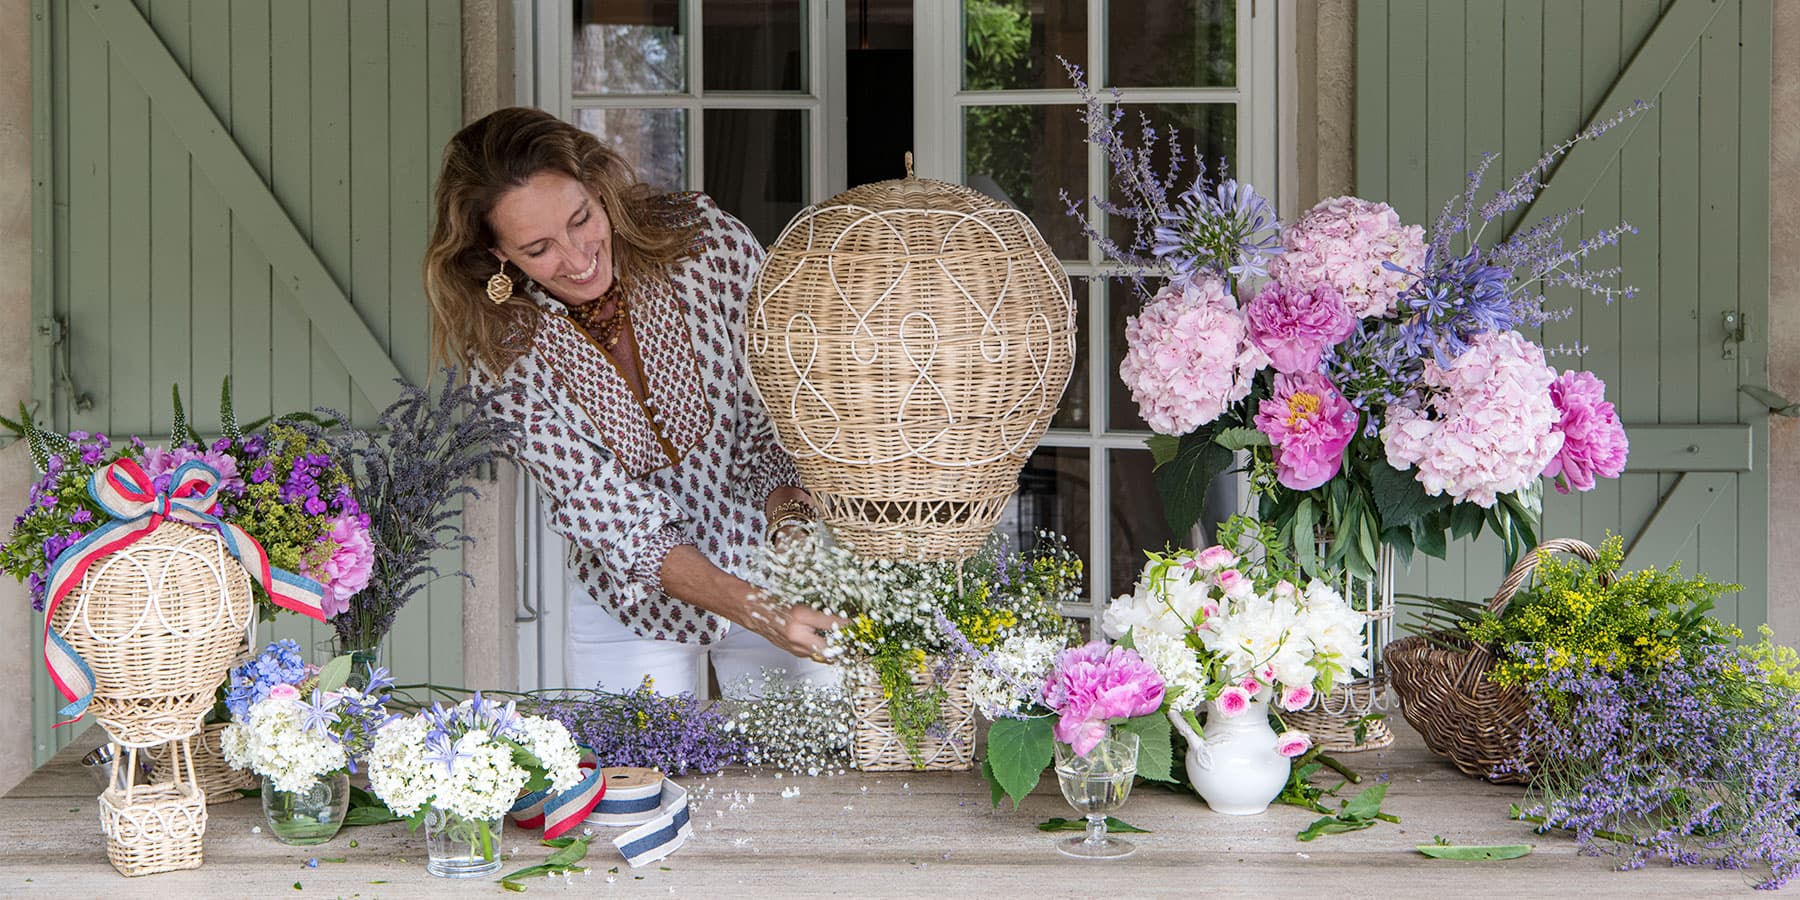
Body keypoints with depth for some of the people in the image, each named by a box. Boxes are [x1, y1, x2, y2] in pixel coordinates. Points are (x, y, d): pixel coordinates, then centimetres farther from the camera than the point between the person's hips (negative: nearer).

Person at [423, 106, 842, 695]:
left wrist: (793, 525, -32)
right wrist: (759, 614, -37)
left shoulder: (711, 244, -19)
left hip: (769, 560, 0)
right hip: (631, 611, 0)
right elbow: (617, 521, -23)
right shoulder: (505, 353, -19)